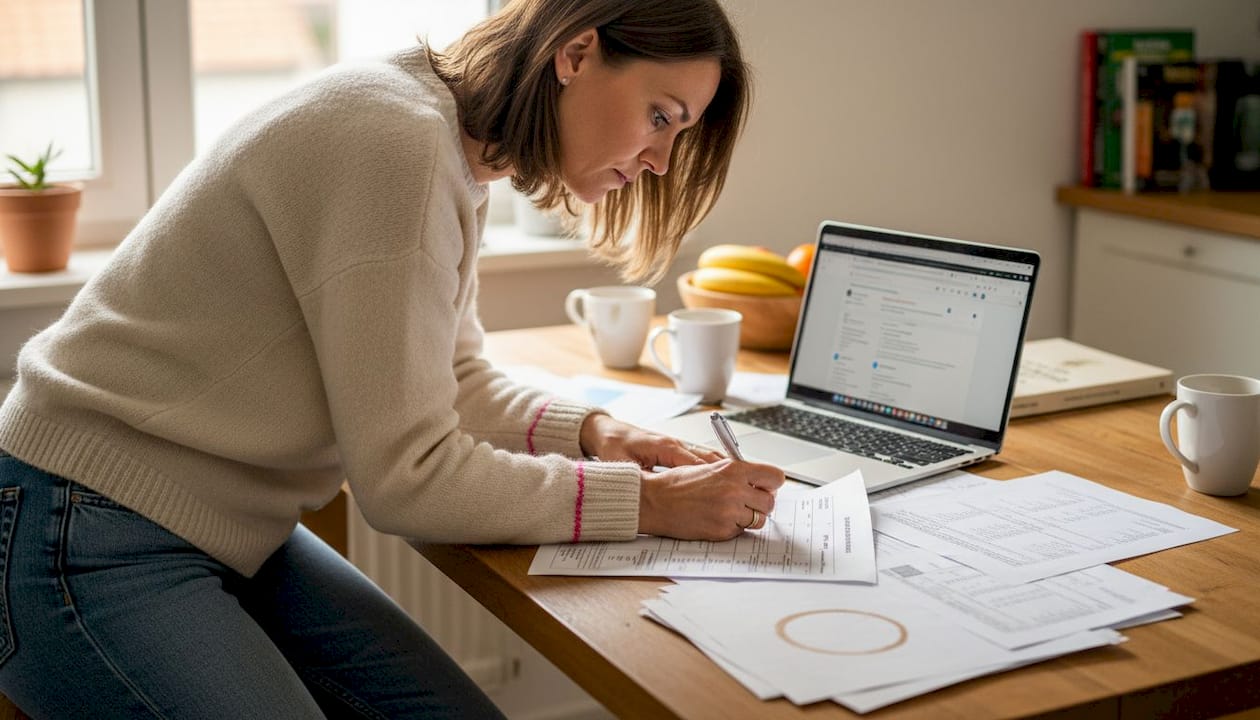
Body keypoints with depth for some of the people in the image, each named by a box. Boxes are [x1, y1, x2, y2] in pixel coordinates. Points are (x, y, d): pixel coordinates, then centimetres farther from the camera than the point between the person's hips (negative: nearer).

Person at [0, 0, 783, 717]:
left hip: (232, 533, 9)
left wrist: (588, 432, -4)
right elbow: (406, 473, -22)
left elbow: (453, 387, 13)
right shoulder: (394, 140, -24)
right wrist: (645, 502, -17)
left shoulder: (454, 157, 5)